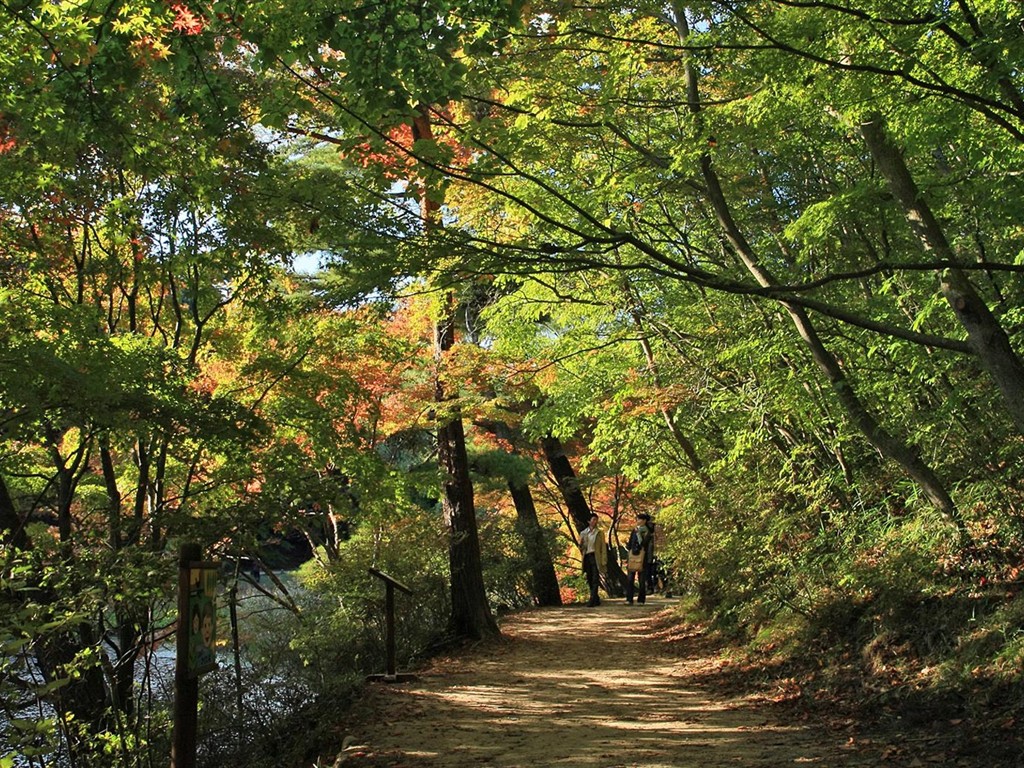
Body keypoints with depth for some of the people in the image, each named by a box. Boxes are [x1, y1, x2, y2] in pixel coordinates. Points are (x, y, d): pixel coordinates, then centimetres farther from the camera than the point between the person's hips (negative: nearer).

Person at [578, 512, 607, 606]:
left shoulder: (600, 532, 6)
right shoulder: (583, 533, 12)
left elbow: (603, 547, 3)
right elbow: (581, 548, 15)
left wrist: (604, 560, -5)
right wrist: (581, 544, -8)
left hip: (596, 557, -3)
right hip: (587, 557, 3)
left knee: (595, 579, -12)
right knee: (589, 579, 5)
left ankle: (592, 600, -16)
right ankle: (596, 600, 16)